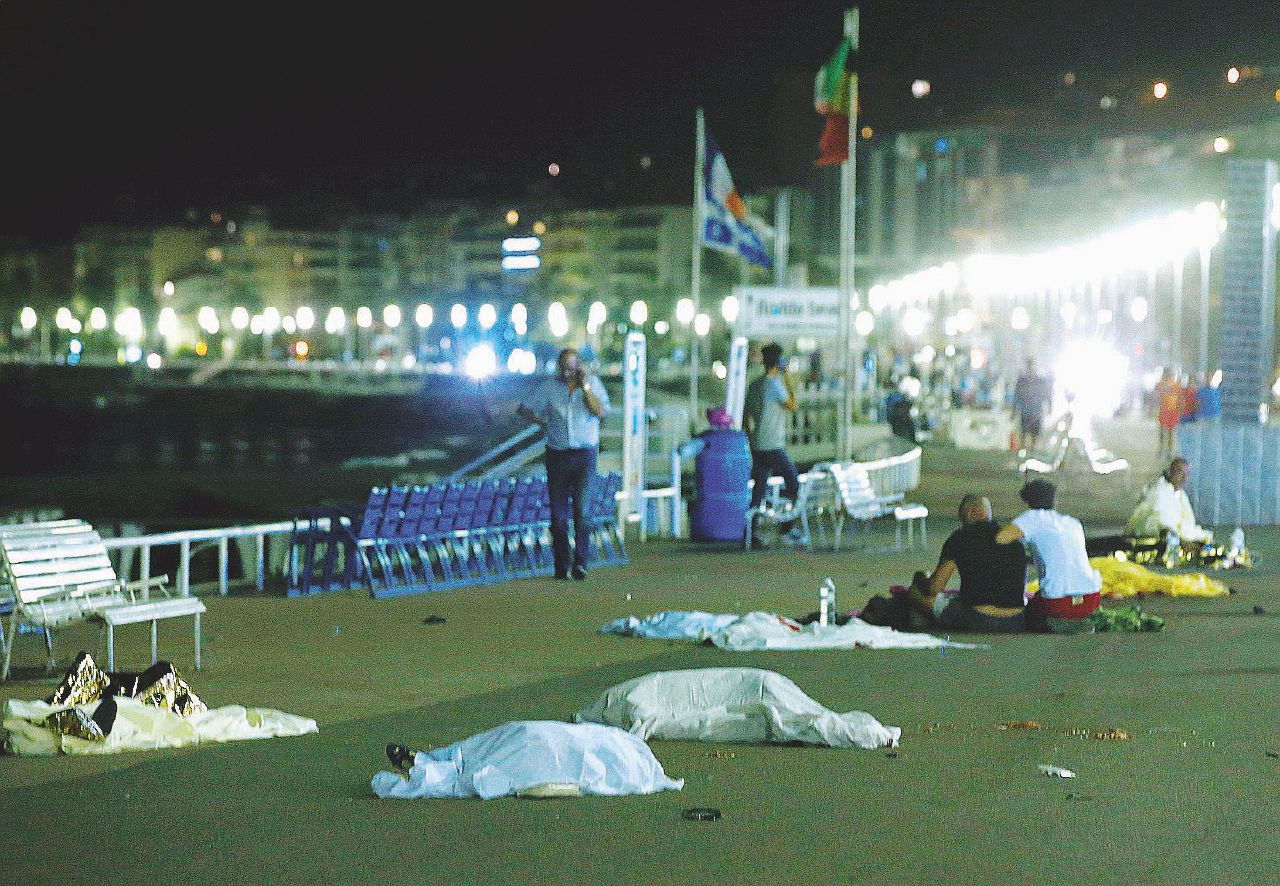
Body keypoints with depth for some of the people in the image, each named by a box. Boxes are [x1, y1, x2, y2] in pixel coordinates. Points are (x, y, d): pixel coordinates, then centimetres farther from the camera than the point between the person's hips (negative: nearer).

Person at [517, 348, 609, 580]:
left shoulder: (593, 384, 3)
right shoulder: (550, 387, 6)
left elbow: (601, 412, -12)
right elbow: (524, 408, 11)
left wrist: (584, 386, -13)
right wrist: (538, 419, -6)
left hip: (585, 454, -2)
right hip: (557, 454, 2)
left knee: (581, 508, -16)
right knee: (558, 512, 1)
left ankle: (580, 562, -16)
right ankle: (561, 565, 8)